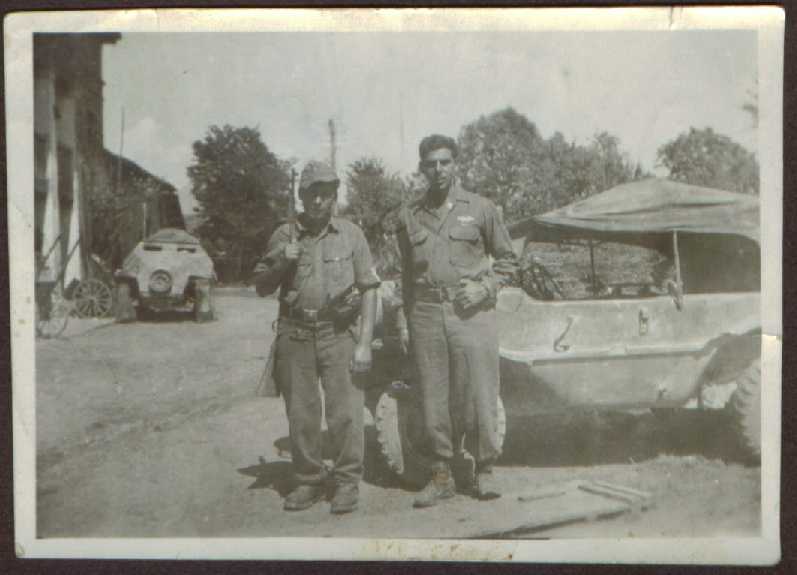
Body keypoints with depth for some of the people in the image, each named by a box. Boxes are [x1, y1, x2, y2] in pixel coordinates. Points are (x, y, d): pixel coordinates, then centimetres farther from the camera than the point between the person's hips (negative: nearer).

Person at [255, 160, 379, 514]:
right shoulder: (283, 236, 8)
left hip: (339, 334, -2)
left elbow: (369, 289, 2)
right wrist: (282, 264, -7)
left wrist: (365, 343, -5)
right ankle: (308, 482, 19)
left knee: (345, 412, -6)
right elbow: (261, 287, 14)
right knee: (300, 415, 5)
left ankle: (347, 483, 8)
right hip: (295, 336, 2)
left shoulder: (351, 234, 4)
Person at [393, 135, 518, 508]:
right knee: (434, 399, 3)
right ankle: (441, 476, 12)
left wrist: (484, 287, -6)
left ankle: (484, 471, 11)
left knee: (479, 396, -3)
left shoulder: (480, 208, 6)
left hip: (471, 314, -2)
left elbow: (508, 260, 11)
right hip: (426, 315, 2)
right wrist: (404, 323, 14)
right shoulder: (408, 216, 13)